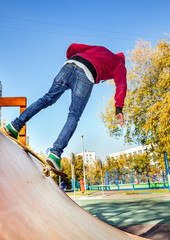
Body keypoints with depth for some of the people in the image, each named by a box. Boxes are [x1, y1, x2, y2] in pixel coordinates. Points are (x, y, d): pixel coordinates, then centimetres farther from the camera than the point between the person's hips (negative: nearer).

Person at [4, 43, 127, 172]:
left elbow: (73, 47, 31)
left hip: (69, 66, 5)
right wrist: (119, 108, -3)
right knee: (74, 117, 0)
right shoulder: (120, 65, 26)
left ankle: (16, 125, 13)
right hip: (86, 76, -4)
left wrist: (70, 60, 49)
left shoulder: (99, 48, 39)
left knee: (48, 98, 16)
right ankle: (55, 153, -9)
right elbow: (121, 84, 5)